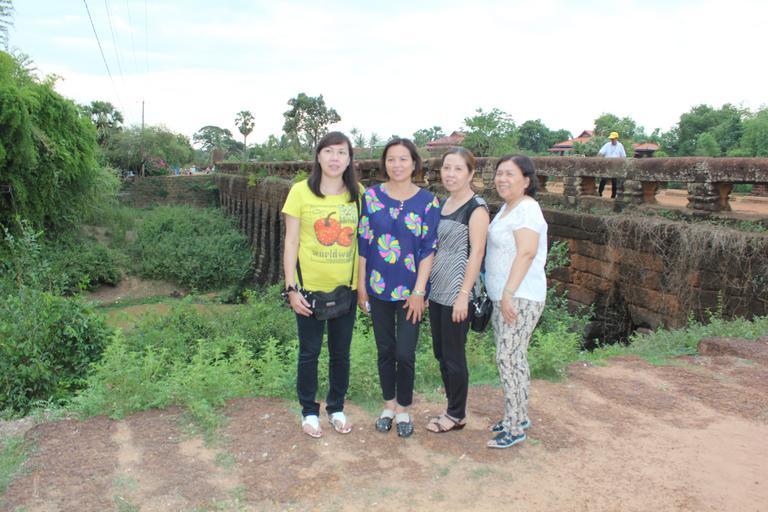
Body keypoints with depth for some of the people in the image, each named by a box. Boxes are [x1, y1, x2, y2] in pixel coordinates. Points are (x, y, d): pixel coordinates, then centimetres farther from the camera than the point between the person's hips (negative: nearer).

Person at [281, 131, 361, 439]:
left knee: (340, 353, 14)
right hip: (310, 287, -2)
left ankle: (336, 408, 33)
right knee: (309, 352, 10)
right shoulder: (301, 192, -6)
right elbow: (291, 242, -5)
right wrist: (291, 288, -8)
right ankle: (309, 412, 28)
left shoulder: (358, 194, 1)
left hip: (346, 287, 3)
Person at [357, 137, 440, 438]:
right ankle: (389, 404, 32)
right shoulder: (371, 196, -2)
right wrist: (361, 284, 1)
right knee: (385, 350, 13)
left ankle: (404, 408, 23)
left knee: (405, 353, 0)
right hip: (378, 287, 2)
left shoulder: (427, 202, -4)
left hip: (410, 289, -1)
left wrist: (419, 292, -9)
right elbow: (363, 242, 1)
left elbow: (429, 250, -5)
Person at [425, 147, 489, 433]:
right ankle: (453, 408, 29)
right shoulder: (442, 204, 12)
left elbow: (477, 252, -15)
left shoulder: (476, 207, -11)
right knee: (441, 353, 15)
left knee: (454, 356, 3)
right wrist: (424, 286, 15)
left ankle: (457, 416, 19)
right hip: (436, 291, 8)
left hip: (456, 294, -8)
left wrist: (464, 295, -19)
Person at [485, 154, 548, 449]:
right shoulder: (507, 208, 16)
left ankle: (514, 428, 3)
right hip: (504, 296, 9)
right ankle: (519, 416, 26)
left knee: (508, 358, -7)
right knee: (513, 358, 14)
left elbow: (526, 253, -23)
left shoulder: (527, 209, -13)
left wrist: (508, 293, -27)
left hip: (520, 298, -9)